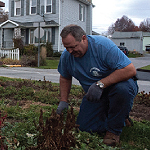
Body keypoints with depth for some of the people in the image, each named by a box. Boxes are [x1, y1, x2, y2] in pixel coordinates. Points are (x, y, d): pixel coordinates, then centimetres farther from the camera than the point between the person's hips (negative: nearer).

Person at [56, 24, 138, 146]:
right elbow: (65, 78, 12)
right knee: (84, 127, -8)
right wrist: (63, 101, 1)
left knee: (122, 88, -39)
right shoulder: (66, 56, -8)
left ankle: (114, 130, -15)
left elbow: (130, 70, -34)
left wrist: (100, 84, -37)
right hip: (94, 95, 5)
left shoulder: (103, 45, -27)